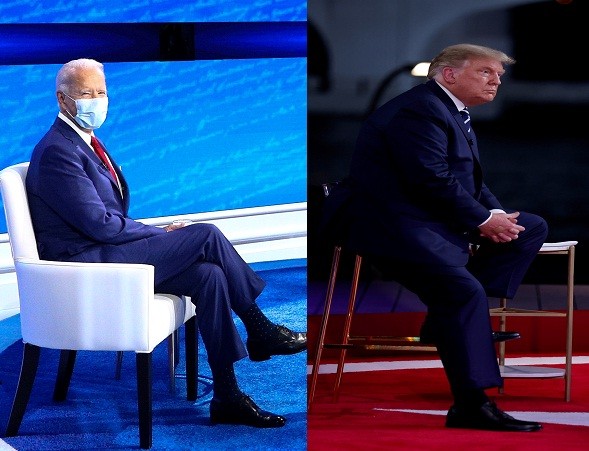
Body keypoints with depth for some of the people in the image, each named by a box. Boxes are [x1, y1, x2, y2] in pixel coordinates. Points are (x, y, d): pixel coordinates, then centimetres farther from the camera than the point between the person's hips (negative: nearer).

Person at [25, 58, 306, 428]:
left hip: (105, 252, 10)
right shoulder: (56, 151, -15)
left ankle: (227, 398, -9)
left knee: (208, 274, -10)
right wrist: (164, 234, -9)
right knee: (206, 235, -17)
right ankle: (260, 330, -3)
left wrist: (161, 236, 2)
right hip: (86, 263, -10)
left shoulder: (85, 142, 17)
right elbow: (100, 225, -19)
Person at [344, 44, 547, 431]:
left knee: (532, 228, 8)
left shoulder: (456, 114, 19)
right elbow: (432, 181, -24)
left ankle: (453, 319, -1)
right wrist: (482, 220, -16)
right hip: (397, 225, -11)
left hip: (441, 221, 11)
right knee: (464, 289, -30)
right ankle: (472, 404, -29)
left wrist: (498, 215, -1)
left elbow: (470, 182, 18)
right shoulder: (419, 109, -15)